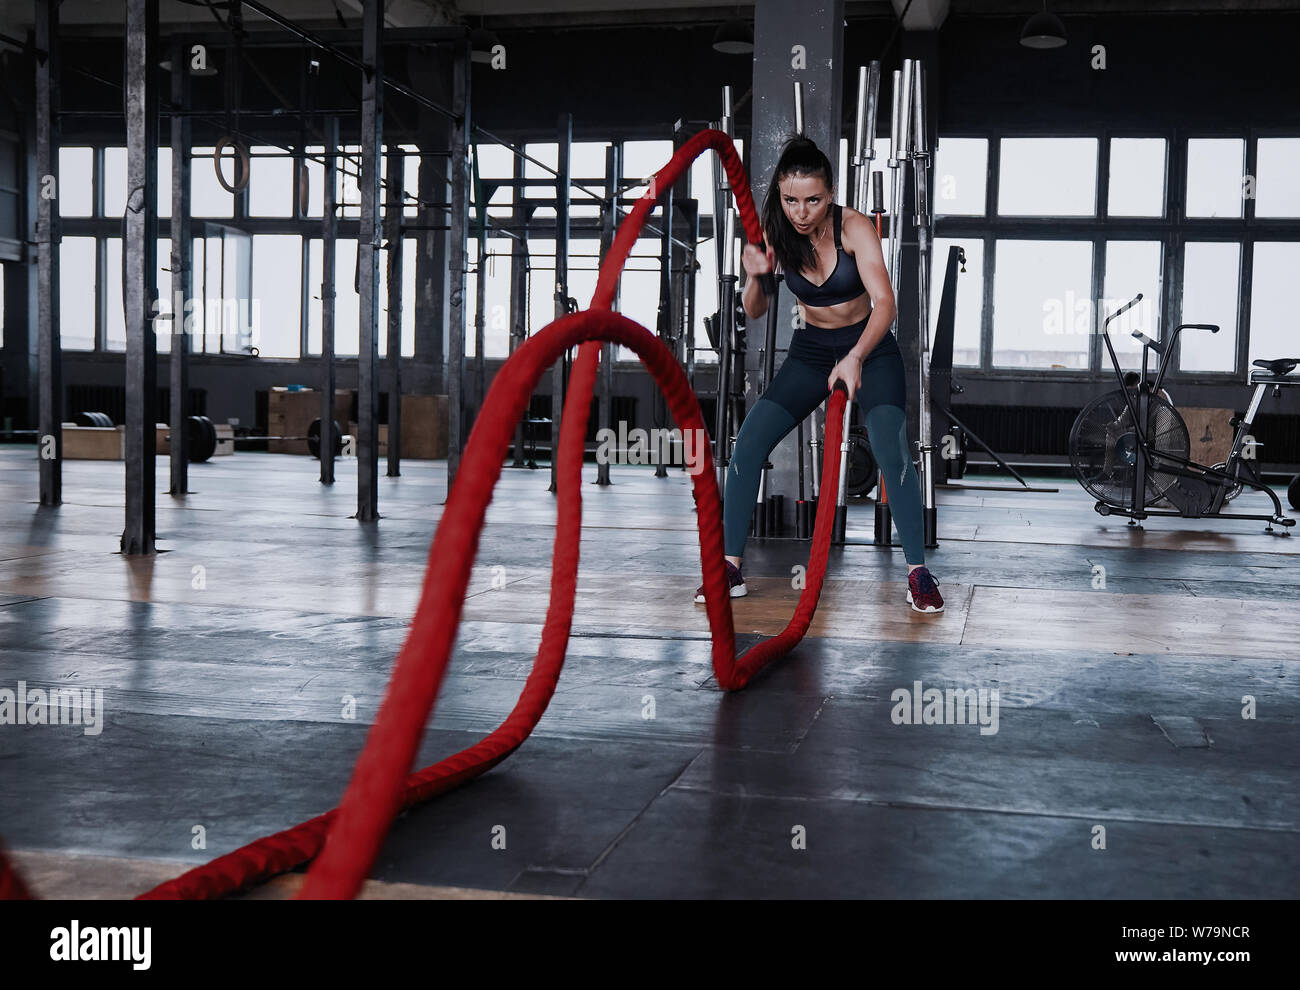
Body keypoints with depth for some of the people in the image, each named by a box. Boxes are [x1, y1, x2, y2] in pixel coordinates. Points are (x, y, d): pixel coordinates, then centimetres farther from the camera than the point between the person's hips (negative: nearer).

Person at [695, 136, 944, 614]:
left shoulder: (854, 227, -22)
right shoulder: (776, 234, -10)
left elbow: (884, 301, -32)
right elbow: (756, 313, -5)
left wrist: (856, 357, -49)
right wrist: (754, 278, -27)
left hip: (871, 348, -3)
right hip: (810, 350, 3)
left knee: (891, 452, -24)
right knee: (747, 444, -12)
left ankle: (918, 571, -11)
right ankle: (731, 569, -3)